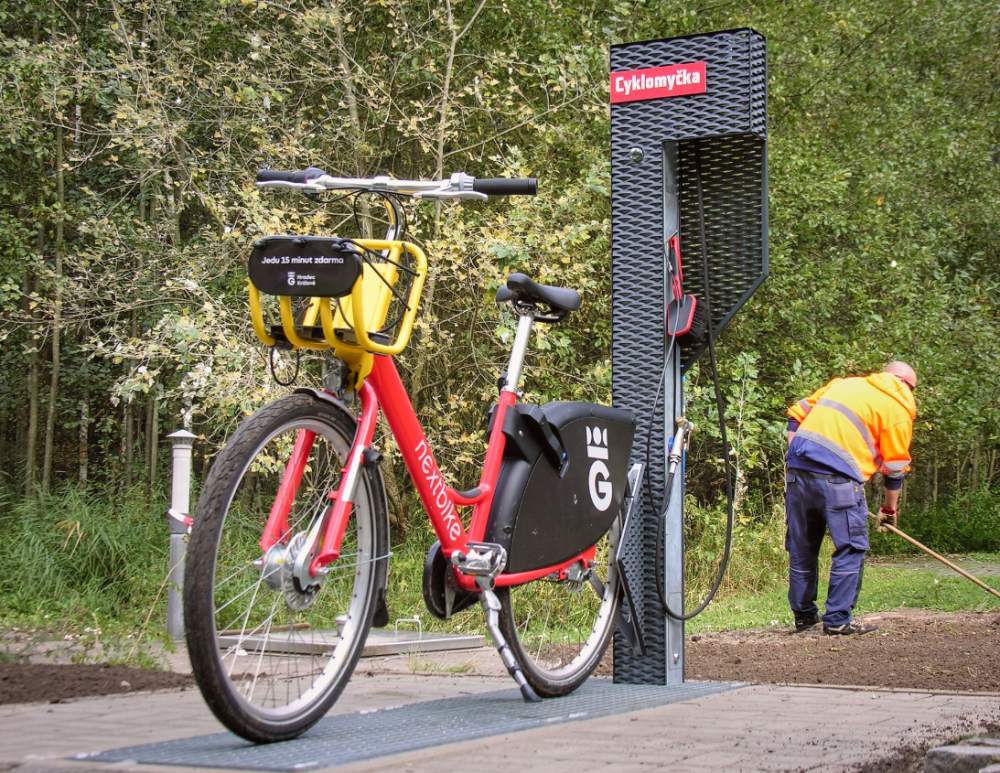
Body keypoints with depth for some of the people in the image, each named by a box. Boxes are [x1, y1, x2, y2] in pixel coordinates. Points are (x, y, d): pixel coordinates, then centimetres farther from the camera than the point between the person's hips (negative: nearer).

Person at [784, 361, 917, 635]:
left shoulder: (844, 383, 25)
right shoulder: (898, 406, 8)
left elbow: (796, 414, 21)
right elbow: (894, 467, 9)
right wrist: (890, 509, 20)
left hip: (799, 468, 6)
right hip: (837, 478, -6)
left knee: (801, 548, 14)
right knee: (851, 549, 4)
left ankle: (804, 615, 22)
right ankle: (837, 620, 3)